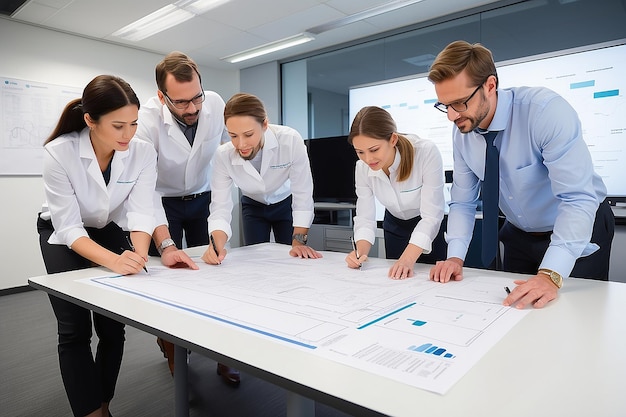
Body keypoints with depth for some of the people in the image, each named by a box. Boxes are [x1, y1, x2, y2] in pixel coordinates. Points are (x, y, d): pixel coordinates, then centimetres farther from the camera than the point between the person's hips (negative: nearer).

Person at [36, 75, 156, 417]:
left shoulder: (143, 152, -22)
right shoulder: (59, 153, -29)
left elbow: (140, 211, -25)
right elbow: (68, 227, -29)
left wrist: (138, 253, -45)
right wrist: (114, 260, -46)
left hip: (111, 232, 2)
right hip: (62, 235, -2)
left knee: (113, 327, -1)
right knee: (74, 331, -9)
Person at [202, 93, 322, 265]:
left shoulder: (291, 140, -35)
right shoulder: (223, 155, -28)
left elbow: (303, 194, -28)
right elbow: (221, 205, -27)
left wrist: (299, 241, -29)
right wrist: (217, 245, -45)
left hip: (286, 203, -1)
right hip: (253, 206, 2)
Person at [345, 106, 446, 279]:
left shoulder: (427, 153, -32)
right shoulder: (362, 168, -19)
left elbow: (432, 215, -33)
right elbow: (365, 218, -16)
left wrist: (408, 259, -44)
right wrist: (360, 251, -35)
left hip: (431, 226, -3)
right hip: (395, 225, 4)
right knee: (395, 278, 15)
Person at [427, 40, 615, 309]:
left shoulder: (547, 111, -30)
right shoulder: (462, 132, -12)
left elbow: (578, 198, -34)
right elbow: (463, 200, -6)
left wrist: (551, 276, -42)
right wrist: (455, 257, -20)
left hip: (580, 231, -4)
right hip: (519, 235, 5)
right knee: (514, 308, 14)